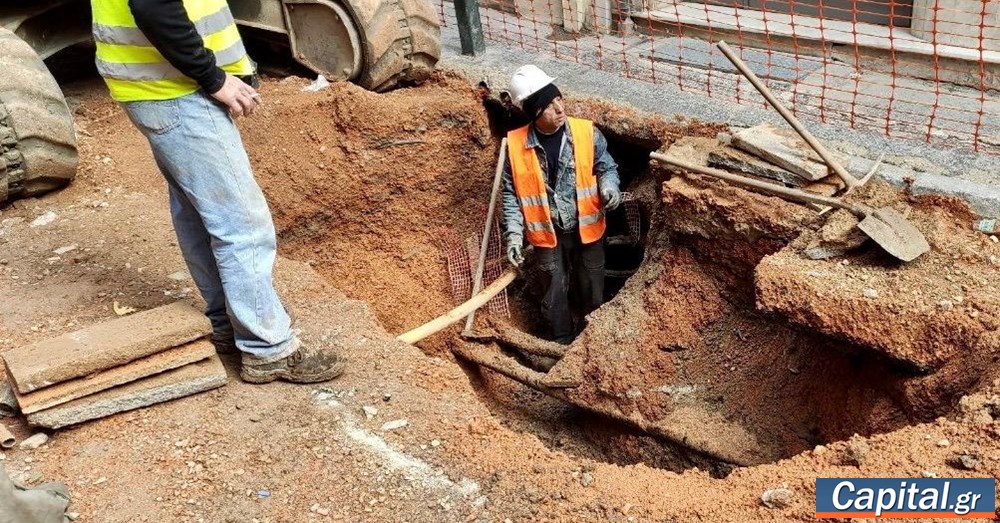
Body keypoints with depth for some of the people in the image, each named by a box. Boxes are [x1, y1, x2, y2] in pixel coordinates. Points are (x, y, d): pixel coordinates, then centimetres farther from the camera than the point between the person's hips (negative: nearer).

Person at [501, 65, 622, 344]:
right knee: (555, 293, 13)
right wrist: (514, 233, -12)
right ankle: (563, 344, 34)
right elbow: (511, 193, -4)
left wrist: (609, 186, -22)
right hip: (547, 233, 0)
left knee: (592, 289, 17)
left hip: (586, 228, 1)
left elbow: (606, 167, 0)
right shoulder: (516, 145, -13)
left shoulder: (587, 132, -13)